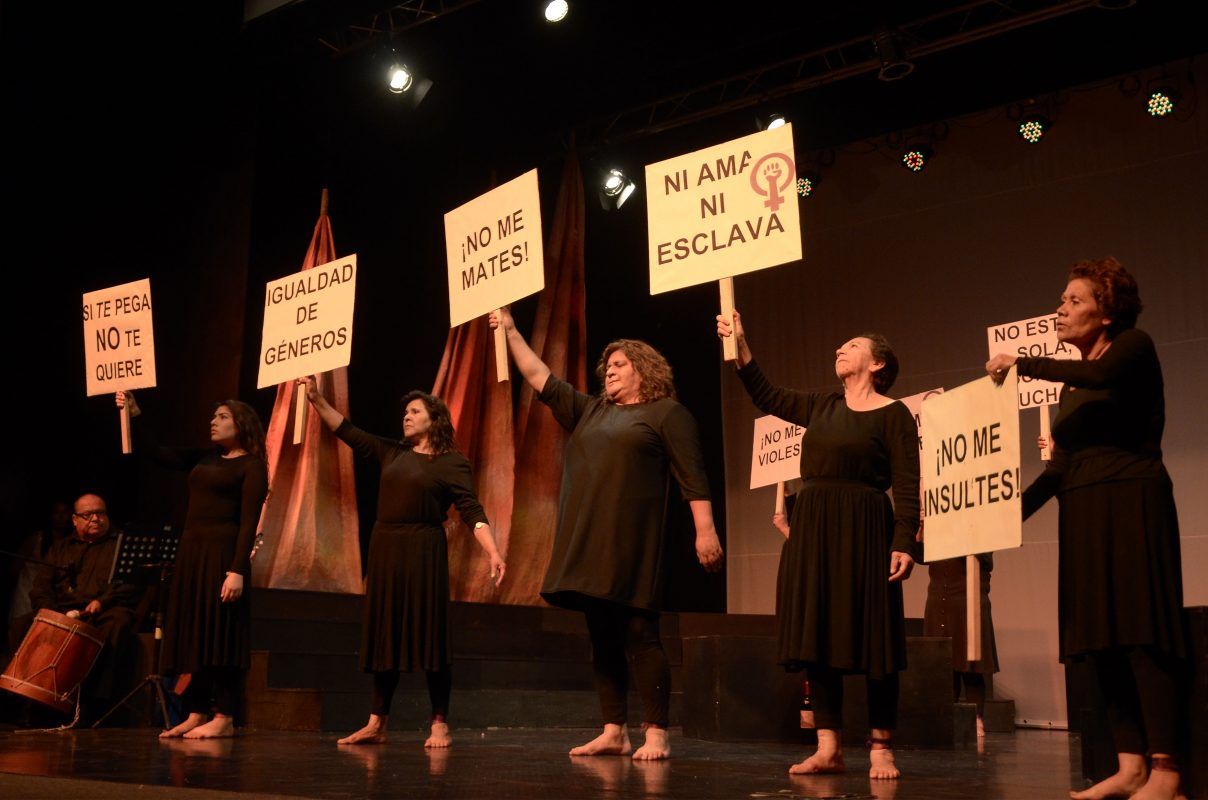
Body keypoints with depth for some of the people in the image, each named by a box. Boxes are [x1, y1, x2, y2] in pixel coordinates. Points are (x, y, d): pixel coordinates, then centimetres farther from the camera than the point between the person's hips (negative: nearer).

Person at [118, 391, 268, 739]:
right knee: (194, 633, 8)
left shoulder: (251, 466, -4)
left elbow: (249, 523, -11)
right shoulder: (204, 458, 17)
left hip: (222, 553, -7)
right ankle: (196, 713, 14)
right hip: (192, 550, 7)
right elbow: (157, 454, 17)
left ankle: (224, 718, -3)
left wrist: (238, 570, -19)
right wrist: (134, 417, 7)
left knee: (220, 634, -7)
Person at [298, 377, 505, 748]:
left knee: (429, 637, -4)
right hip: (385, 551, 6)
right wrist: (317, 400, 12)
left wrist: (493, 552, -23)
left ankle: (439, 724, 2)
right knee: (384, 636, 7)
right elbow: (349, 432, 19)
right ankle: (376, 724, 12)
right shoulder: (393, 453, 15)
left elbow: (471, 511, -10)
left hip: (423, 553, -6)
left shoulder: (452, 463, -2)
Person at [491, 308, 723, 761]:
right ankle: (614, 733, 11)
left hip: (633, 542, -7)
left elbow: (692, 476, -5)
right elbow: (539, 378, 23)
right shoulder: (590, 411, 21)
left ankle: (656, 735, -4)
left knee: (639, 633, -8)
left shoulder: (666, 412, 2)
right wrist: (511, 333, 20)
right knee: (602, 638, 6)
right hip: (589, 543, 7)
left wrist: (705, 529, -14)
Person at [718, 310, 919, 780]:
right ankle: (828, 748, 9)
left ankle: (881, 749, 5)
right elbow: (766, 397, 23)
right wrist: (741, 348, 14)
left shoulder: (893, 415, -2)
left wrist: (904, 542, -18)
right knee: (817, 636, 4)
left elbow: (907, 487, -8)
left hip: (863, 530, -6)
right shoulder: (822, 407, 15)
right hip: (812, 530, 6)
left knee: (870, 639, -3)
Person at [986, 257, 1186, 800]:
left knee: (1142, 634, -11)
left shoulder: (1134, 347, 0)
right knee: (1103, 638, 2)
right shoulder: (1073, 383, 19)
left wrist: (1021, 363, -16)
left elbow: (1101, 376, -24)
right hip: (1083, 515, 7)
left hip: (1131, 505, -7)